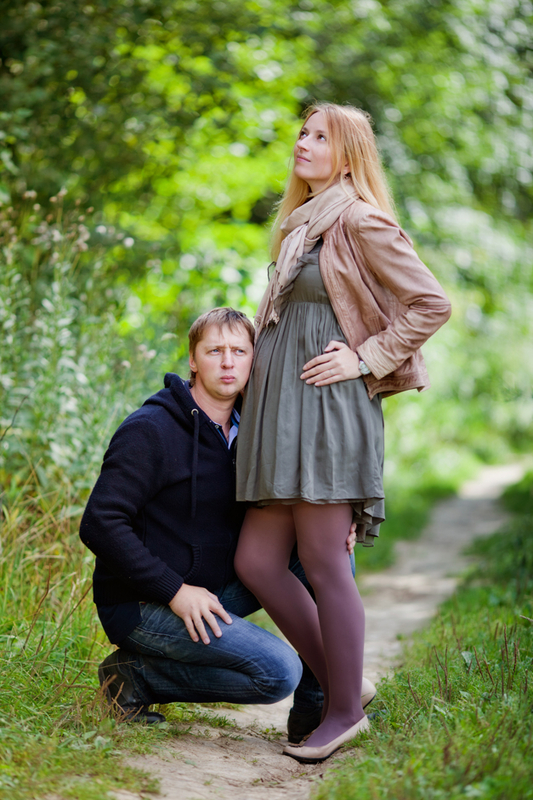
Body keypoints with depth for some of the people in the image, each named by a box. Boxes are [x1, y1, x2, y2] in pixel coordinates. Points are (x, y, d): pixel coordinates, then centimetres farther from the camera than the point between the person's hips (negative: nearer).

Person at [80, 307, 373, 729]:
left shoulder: (245, 434, 8)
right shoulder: (149, 430, -15)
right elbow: (100, 524, -21)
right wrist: (176, 591, -24)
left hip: (217, 592, 8)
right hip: (142, 604, -8)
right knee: (279, 670, -23)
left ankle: (315, 704, 1)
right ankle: (137, 675, -8)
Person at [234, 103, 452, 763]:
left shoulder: (361, 223, -6)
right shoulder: (303, 226, 20)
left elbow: (432, 304, -10)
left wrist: (365, 360, -11)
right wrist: (236, 367, 21)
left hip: (328, 409, -9)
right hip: (281, 412, 9)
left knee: (323, 566, -5)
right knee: (256, 561, 7)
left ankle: (345, 710, 7)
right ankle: (333, 683, 18)